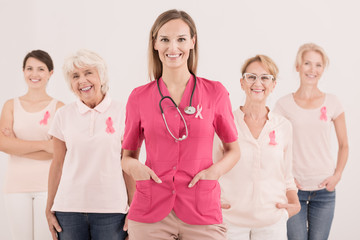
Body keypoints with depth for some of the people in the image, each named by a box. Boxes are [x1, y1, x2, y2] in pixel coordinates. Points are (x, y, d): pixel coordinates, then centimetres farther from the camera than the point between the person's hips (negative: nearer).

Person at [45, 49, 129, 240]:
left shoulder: (121, 112, 0)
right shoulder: (64, 115, 6)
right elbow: (58, 164, 10)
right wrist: (49, 209, 9)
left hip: (111, 209, -1)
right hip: (69, 209, 2)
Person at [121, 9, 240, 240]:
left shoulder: (215, 92, 1)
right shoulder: (139, 97, 2)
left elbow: (233, 150, 9)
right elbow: (128, 154, 13)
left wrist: (215, 170, -10)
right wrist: (133, 166, -9)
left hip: (202, 213, 0)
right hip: (149, 212, 1)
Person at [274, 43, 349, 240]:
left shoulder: (331, 102, 4)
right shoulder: (284, 104, 0)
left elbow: (344, 145, 12)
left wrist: (337, 175, 0)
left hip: (324, 189, 1)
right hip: (294, 187, -1)